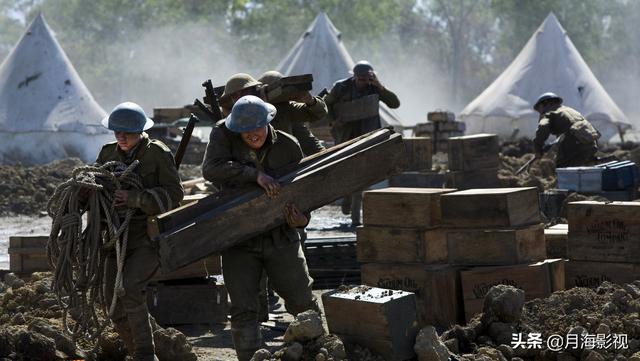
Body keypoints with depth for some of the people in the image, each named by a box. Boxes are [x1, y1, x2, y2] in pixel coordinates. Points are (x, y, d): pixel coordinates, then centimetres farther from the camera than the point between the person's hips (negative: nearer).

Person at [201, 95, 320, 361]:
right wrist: (255, 174, -32)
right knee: (243, 311, -5)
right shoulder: (223, 136, -8)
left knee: (303, 304, 6)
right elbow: (211, 169, -25)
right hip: (239, 241, -1)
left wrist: (301, 219, -19)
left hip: (280, 238, 1)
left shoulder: (288, 146, -5)